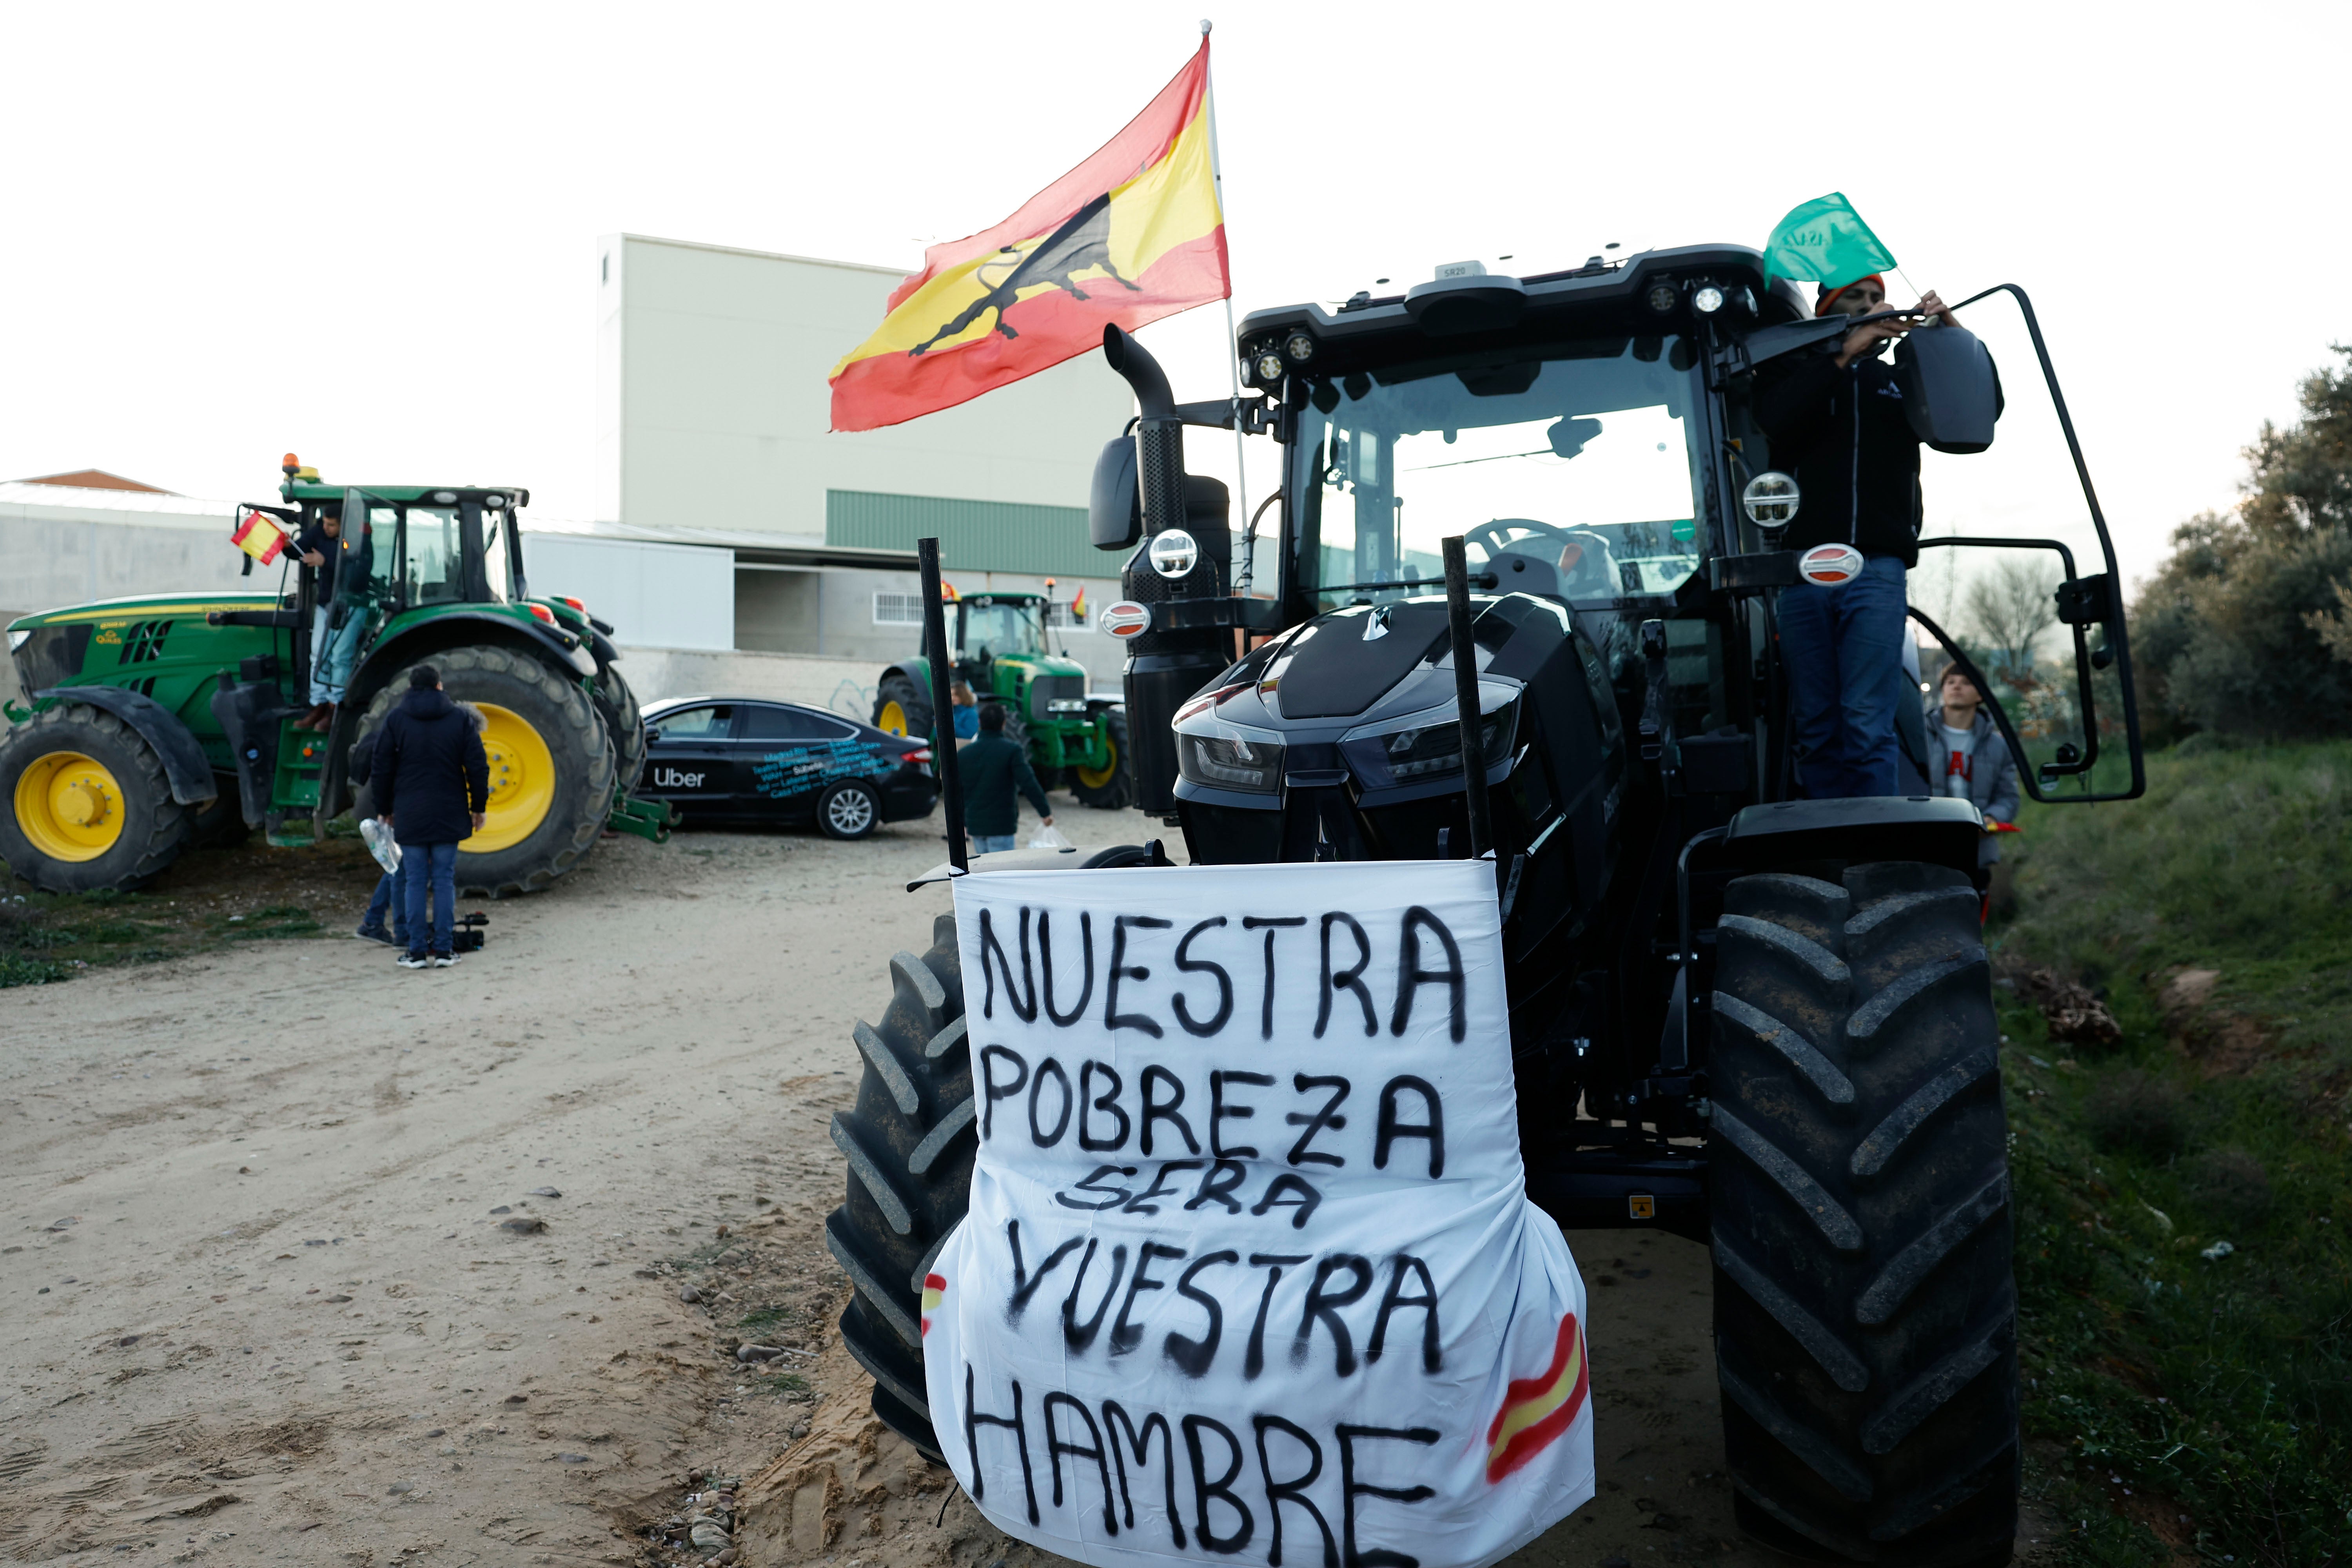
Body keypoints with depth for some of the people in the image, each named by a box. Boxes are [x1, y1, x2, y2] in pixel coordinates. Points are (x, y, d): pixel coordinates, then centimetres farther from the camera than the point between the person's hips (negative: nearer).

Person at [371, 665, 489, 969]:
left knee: (415, 882, 4)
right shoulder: (460, 718, 1)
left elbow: (382, 770, 3)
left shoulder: (396, 720, 1)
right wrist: (478, 807, 8)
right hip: (449, 815, 0)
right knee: (445, 880, 5)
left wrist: (386, 810, 15)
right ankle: (443, 950, 5)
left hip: (409, 817, 0)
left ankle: (416, 951, 4)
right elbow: (478, 767, -1)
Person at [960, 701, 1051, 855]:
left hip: (975, 825, 5)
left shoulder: (963, 754, 5)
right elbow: (1028, 783, -15)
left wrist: (962, 821, 24)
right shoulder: (1012, 750, -10)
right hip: (1002, 825, -5)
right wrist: (1046, 812, -9)